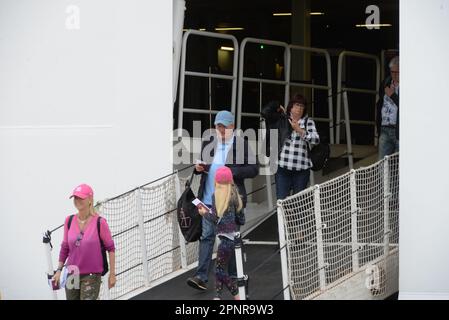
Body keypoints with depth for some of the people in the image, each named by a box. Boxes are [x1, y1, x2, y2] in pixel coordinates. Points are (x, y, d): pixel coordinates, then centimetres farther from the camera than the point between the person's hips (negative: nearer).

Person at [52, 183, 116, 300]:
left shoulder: (100, 222, -8)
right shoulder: (69, 221, 4)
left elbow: (111, 248, -3)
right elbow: (65, 247, 13)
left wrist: (112, 274, -5)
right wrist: (59, 270, 8)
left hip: (92, 276, -5)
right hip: (71, 275, 5)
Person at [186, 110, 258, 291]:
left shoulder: (241, 145, -3)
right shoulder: (208, 143, 9)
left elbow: (253, 169, -5)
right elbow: (201, 164, 22)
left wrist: (232, 171, -17)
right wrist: (199, 168, -1)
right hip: (209, 199, 3)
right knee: (207, 236, -3)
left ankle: (233, 276, 19)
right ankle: (201, 277, -6)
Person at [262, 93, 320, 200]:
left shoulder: (308, 122, 6)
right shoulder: (281, 120, 7)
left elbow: (316, 140, -6)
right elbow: (265, 112, -3)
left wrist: (299, 130, -14)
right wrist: (278, 107, 11)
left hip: (301, 169, 0)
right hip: (282, 167, 0)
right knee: (281, 200, -5)